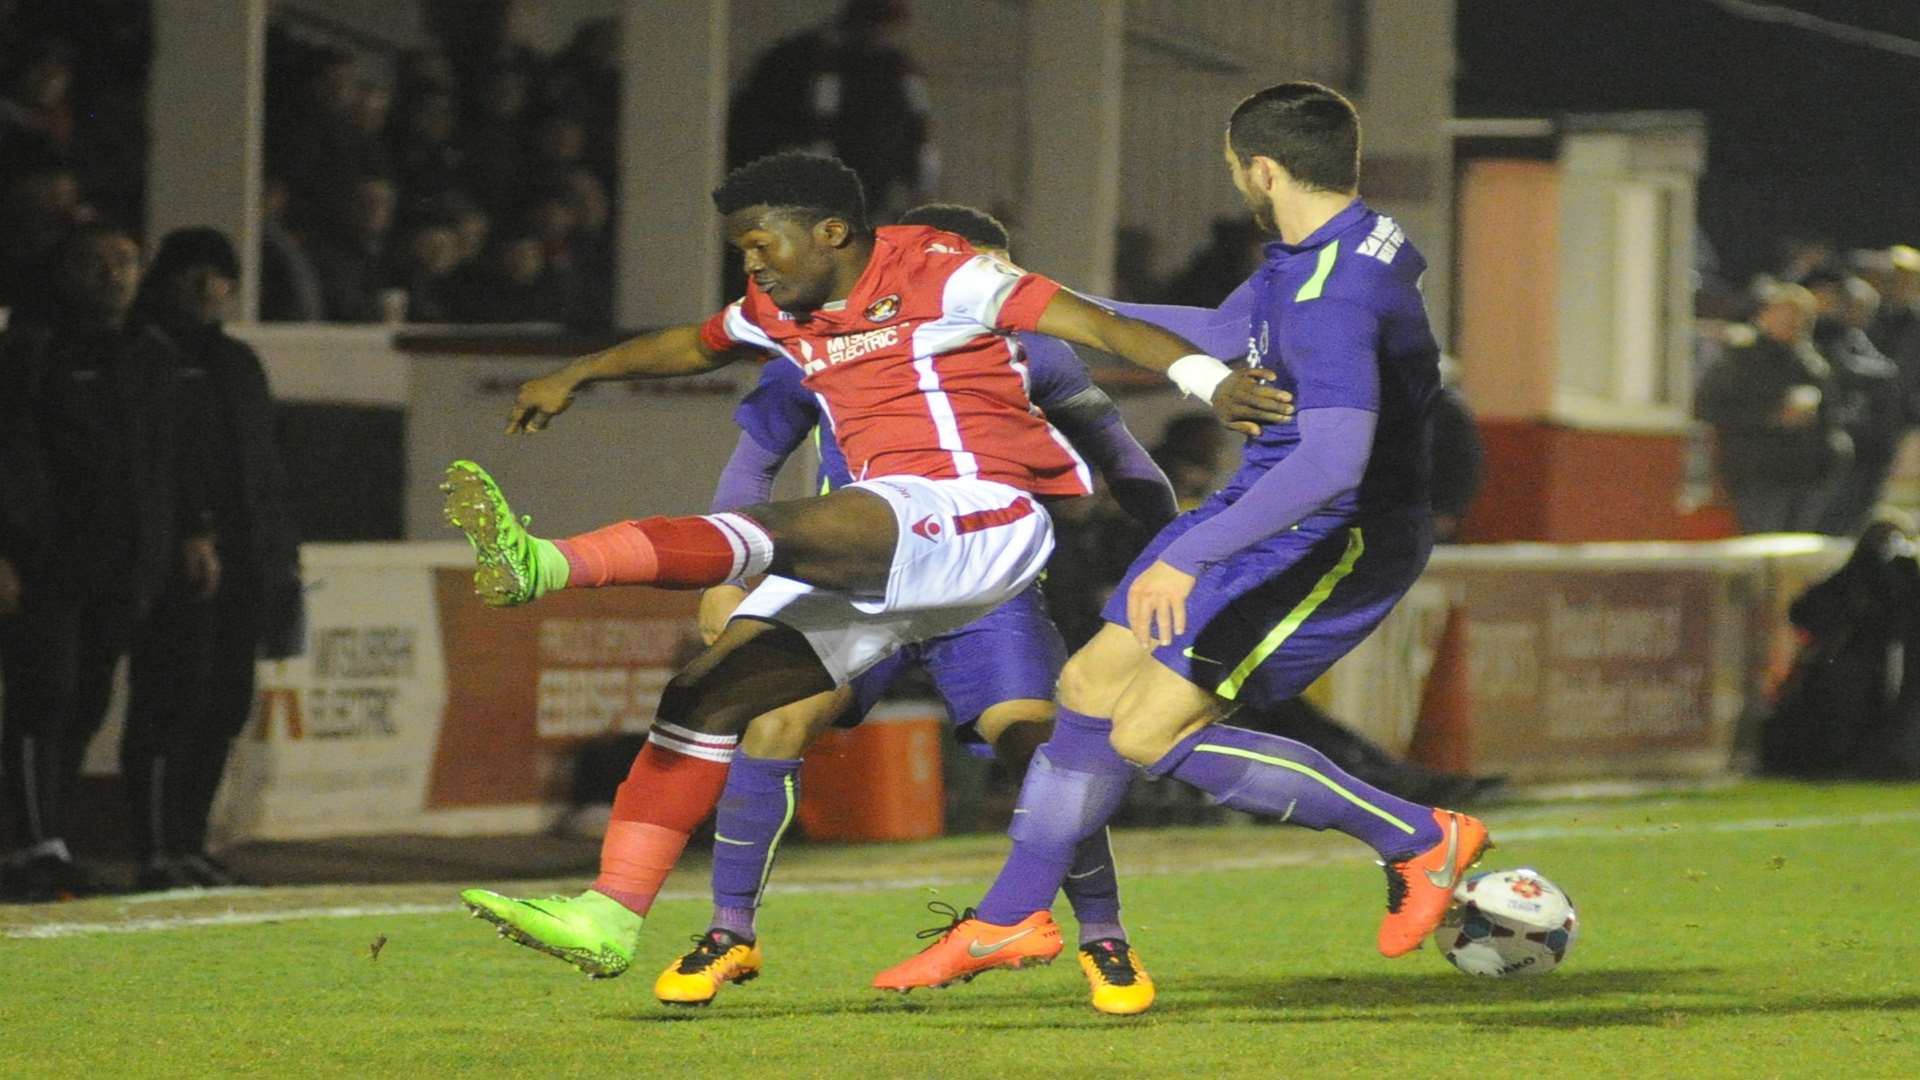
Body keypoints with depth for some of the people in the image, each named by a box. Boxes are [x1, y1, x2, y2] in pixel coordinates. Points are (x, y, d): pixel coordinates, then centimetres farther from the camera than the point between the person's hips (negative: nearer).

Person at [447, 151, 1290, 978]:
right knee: (710, 691, -3)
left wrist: (1211, 380, -23)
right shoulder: (781, 316, 19)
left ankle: (544, 567, -52)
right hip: (879, 559, 9)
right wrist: (574, 376, 52)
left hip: (981, 511, -9)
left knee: (780, 533, -32)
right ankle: (611, 913, -5)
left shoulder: (938, 275, -3)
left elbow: (1100, 326, -10)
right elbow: (692, 346, 41)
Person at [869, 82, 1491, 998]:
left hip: (1335, 543, -10)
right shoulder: (1307, 256, 6)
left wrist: (1190, 555, -40)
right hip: (1268, 517, 10)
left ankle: (1418, 840, -4)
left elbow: (1334, 461, -39)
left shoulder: (1334, 297, -28)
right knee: (1093, 688, 11)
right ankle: (1009, 918, 25)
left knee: (1151, 736, -13)